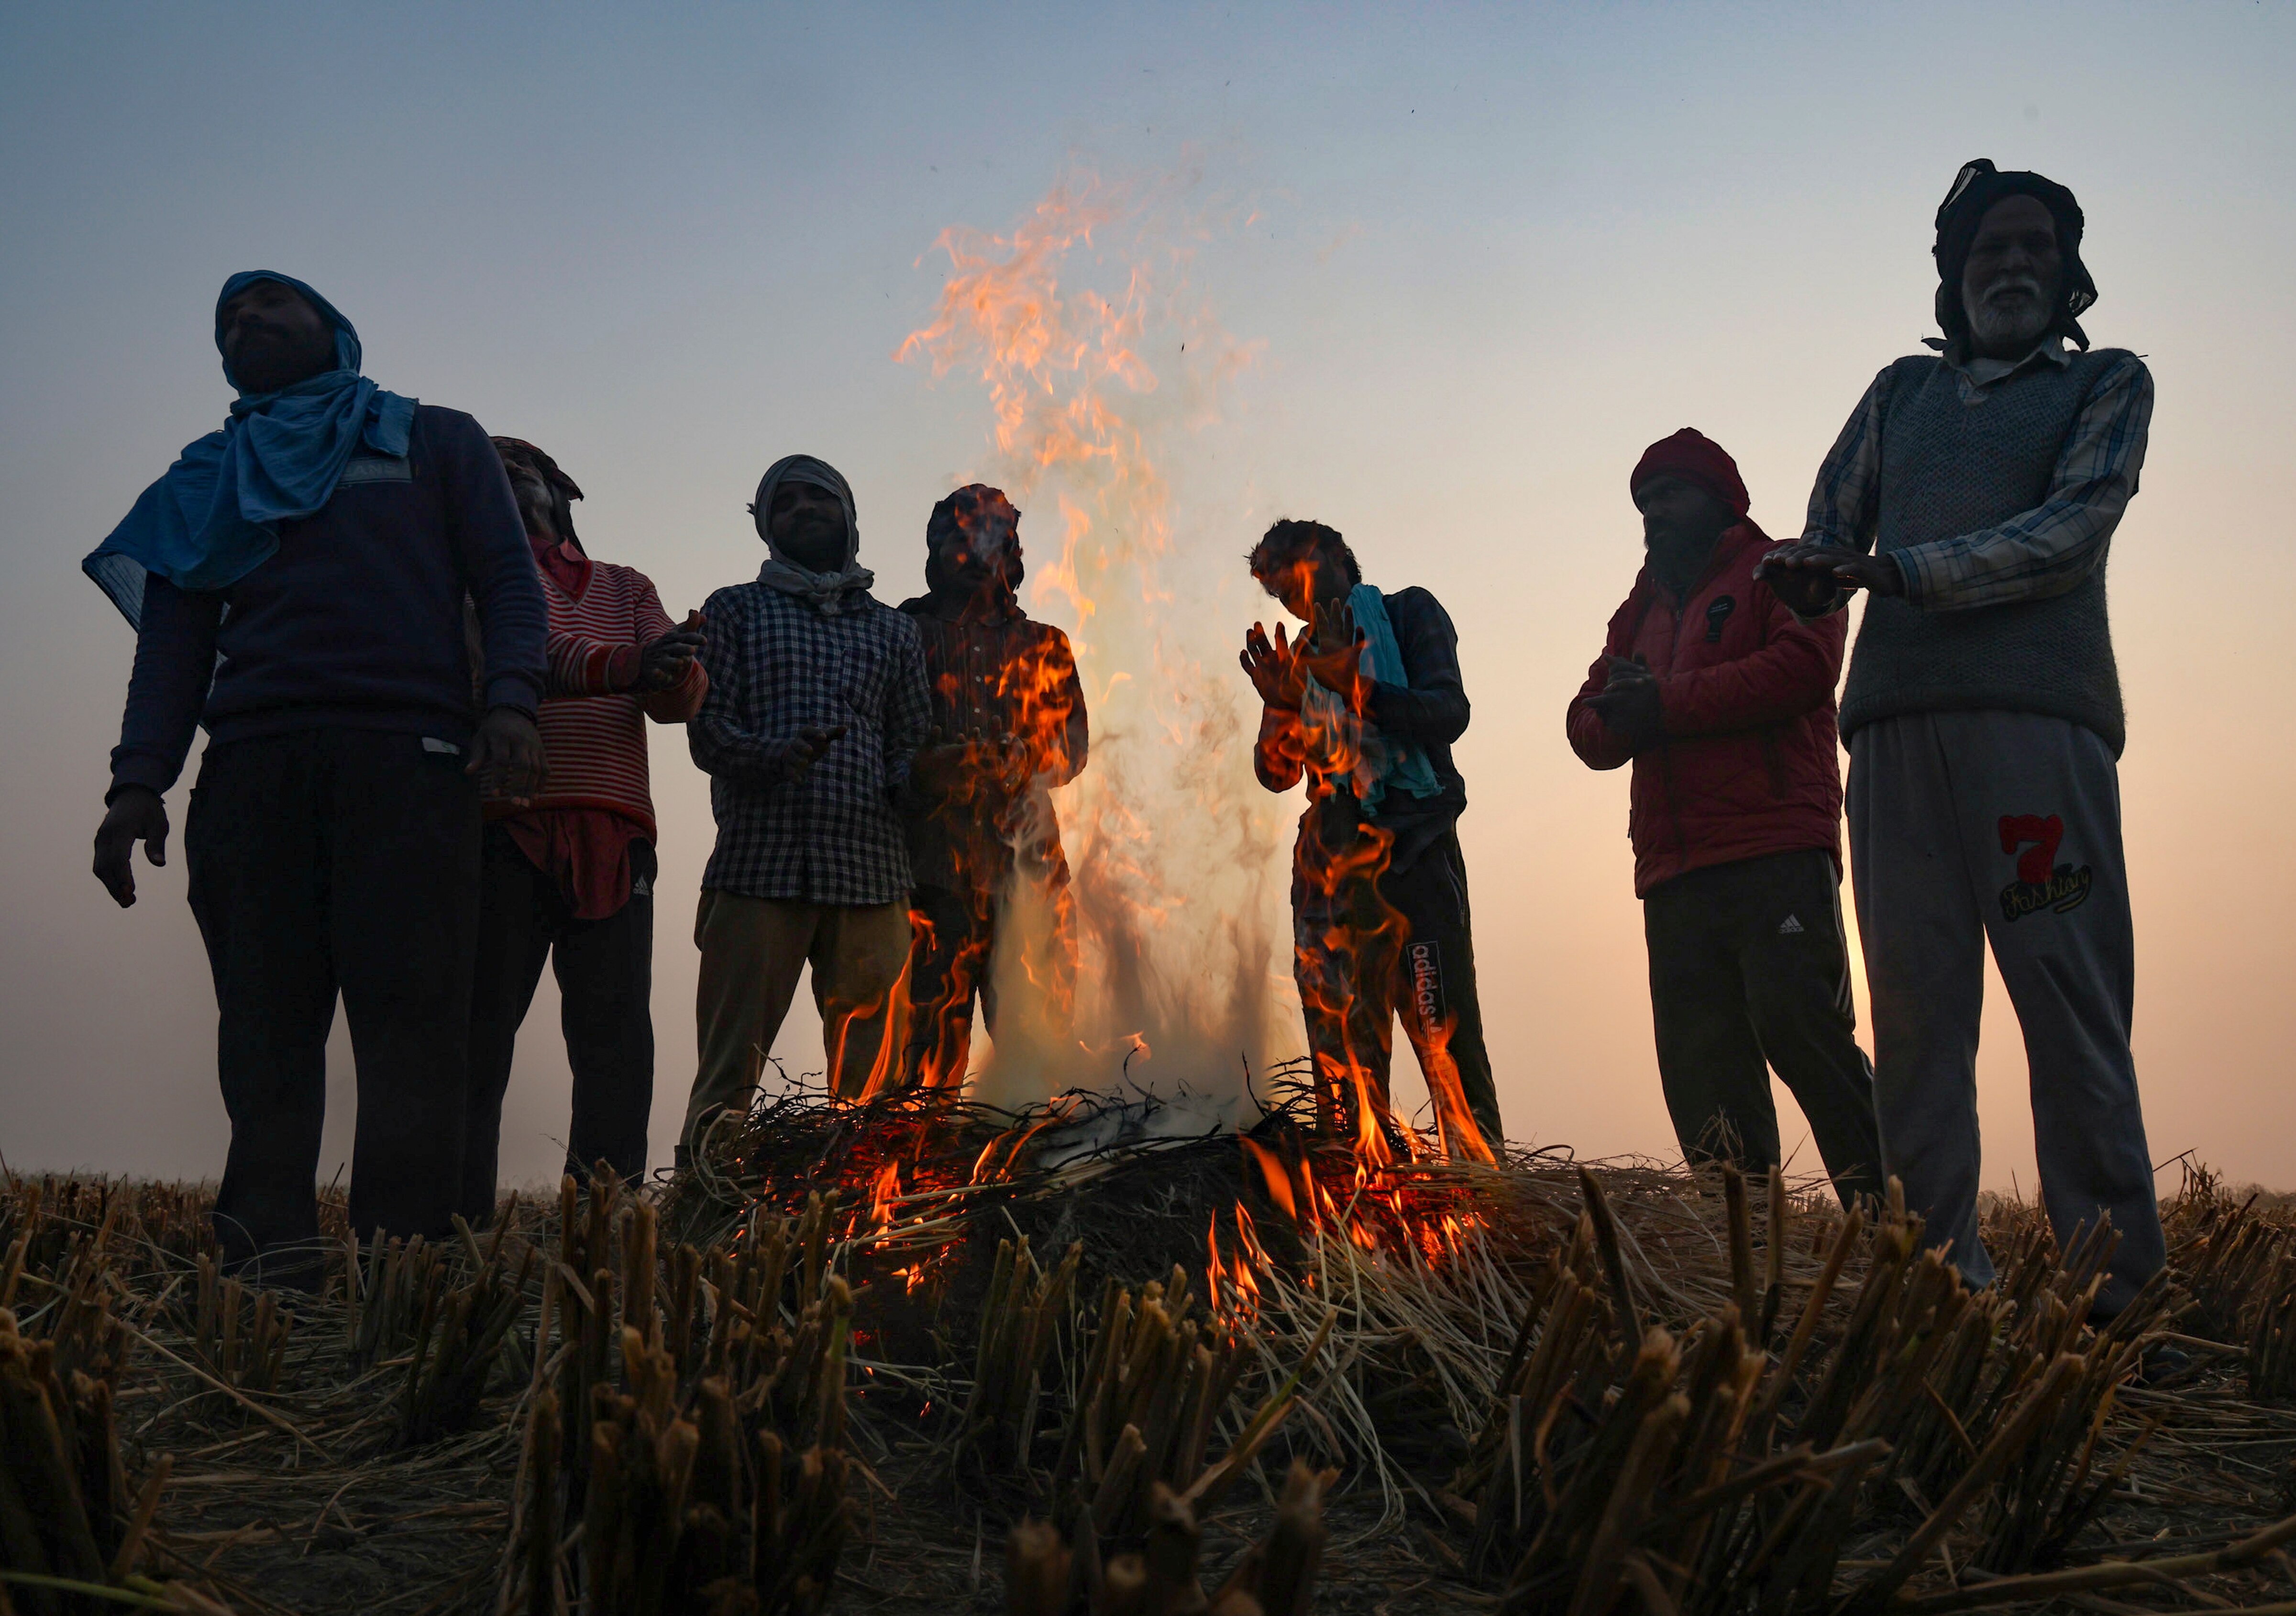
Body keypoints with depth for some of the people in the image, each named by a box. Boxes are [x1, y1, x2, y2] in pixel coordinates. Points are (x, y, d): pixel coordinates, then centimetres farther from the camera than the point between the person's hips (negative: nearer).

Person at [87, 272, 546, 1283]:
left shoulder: (436, 441, 22)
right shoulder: (210, 478, 29)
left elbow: (510, 584, 10)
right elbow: (173, 639, 19)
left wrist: (512, 701, -10)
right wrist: (138, 781, 3)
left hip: (407, 754, -3)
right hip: (252, 765, 3)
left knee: (410, 1013, -13)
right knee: (265, 1023, -7)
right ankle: (267, 1273, -8)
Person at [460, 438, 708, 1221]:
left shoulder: (627, 588, 25)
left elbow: (682, 699, 9)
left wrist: (674, 669, -17)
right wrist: (628, 667, -25)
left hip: (613, 840, 3)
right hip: (505, 829, -3)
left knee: (617, 1041, -2)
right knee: (479, 1033, -6)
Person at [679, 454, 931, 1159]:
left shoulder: (894, 629, 23)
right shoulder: (735, 611, 16)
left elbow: (913, 739, 19)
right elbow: (708, 730, 5)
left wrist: (903, 782, -5)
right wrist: (776, 753, -16)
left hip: (872, 869, 2)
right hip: (760, 863, -2)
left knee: (872, 1081, 1)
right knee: (729, 1071, -8)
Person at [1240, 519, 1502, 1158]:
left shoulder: (1408, 614, 10)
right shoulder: (1301, 660, 22)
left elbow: (1450, 712, -5)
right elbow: (1275, 773, 15)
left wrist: (1359, 690, -17)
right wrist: (1280, 705, -4)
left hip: (1410, 846, -4)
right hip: (1331, 863, 4)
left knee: (1444, 1032, -13)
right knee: (1343, 1041, -1)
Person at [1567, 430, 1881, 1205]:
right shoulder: (1641, 611, 29)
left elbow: (1805, 664, -10)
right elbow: (1588, 727, 20)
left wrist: (1664, 704, -9)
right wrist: (1615, 714, -5)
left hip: (1778, 857, -6)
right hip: (1674, 876, 6)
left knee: (1799, 1026, -17)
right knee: (1701, 1071, 0)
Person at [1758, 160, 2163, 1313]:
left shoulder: (2108, 382, 18)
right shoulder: (1902, 390, 29)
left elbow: (2072, 532, 1)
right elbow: (1830, 532, 21)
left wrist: (1897, 571, -8)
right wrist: (1807, 573, -3)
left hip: (2039, 711, -3)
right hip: (1897, 720, 3)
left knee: (2071, 1003, -9)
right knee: (1914, 1006, -4)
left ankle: (2114, 1291, -6)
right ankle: (1939, 1278, -1)